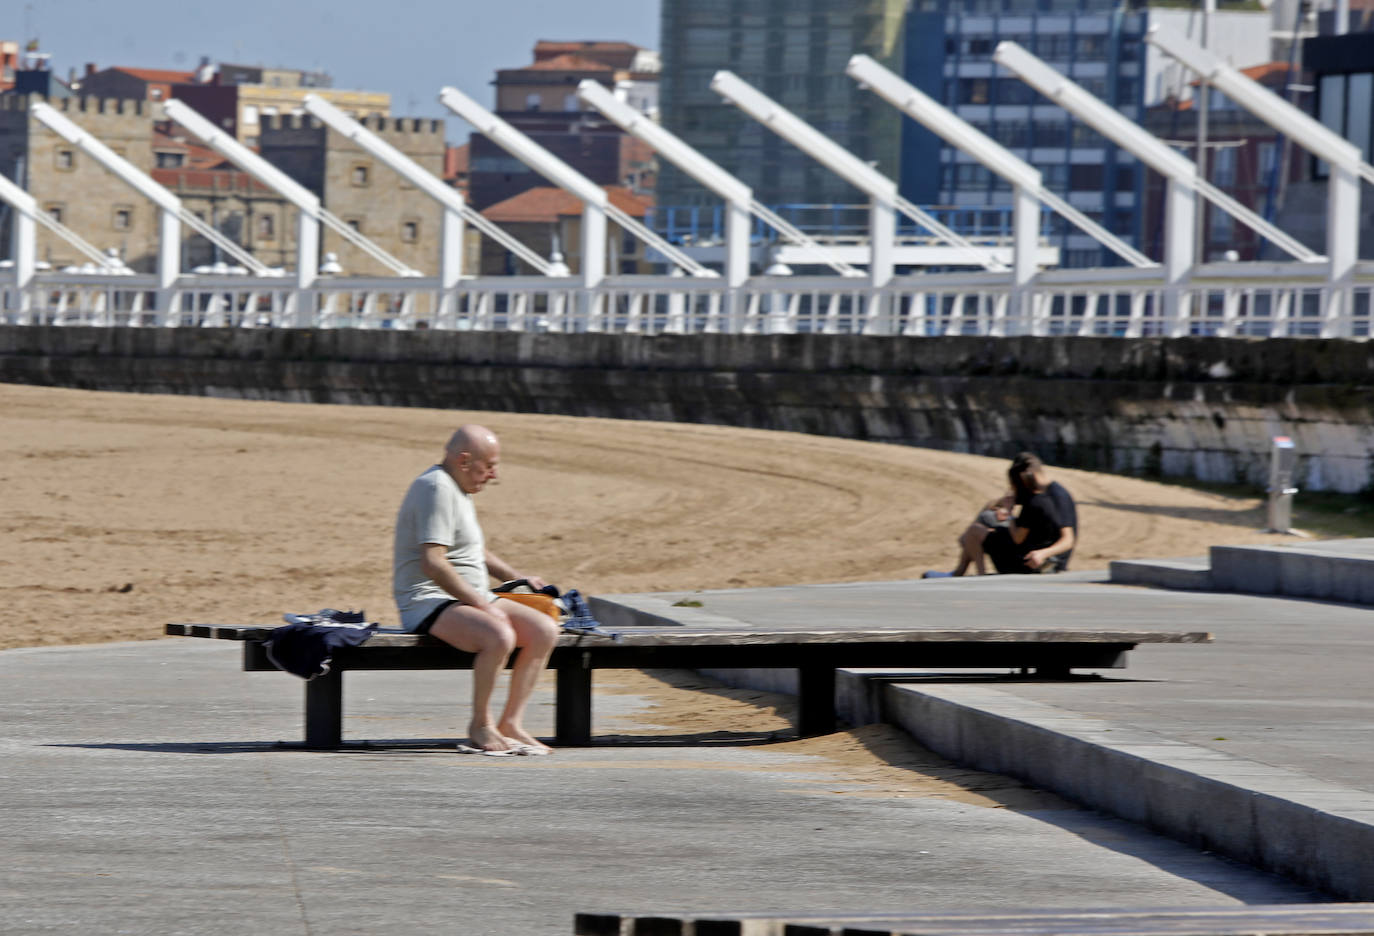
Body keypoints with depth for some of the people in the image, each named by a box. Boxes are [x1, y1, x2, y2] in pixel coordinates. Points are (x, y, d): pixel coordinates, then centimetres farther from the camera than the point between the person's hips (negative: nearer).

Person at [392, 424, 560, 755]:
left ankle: (511, 722, -4)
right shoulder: (436, 489, -15)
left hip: (471, 599, 10)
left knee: (545, 630, -6)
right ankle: (480, 727, -18)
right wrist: (482, 604, -22)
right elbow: (432, 563, -24)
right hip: (428, 604, -10)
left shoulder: (457, 489, 18)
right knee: (499, 636, -34)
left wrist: (515, 576, 22)